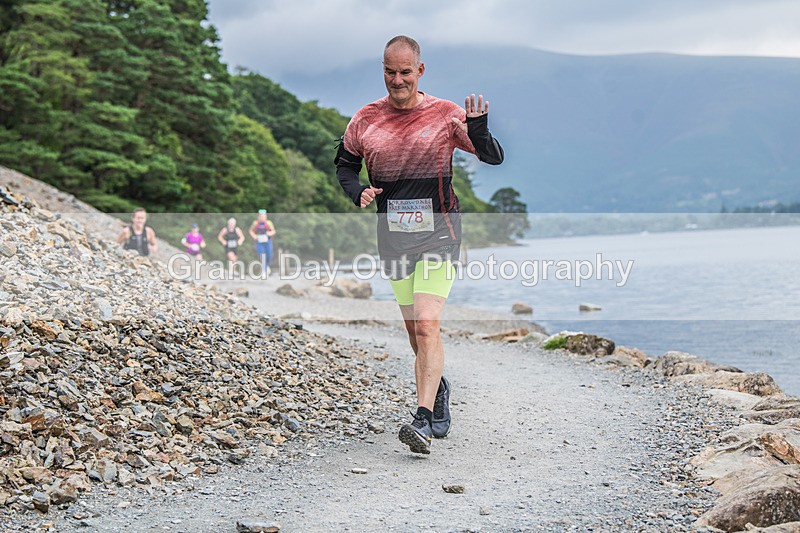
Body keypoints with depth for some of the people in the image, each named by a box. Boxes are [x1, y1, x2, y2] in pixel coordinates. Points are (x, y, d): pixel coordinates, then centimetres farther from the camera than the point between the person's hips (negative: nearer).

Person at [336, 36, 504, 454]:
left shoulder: (445, 114, -4)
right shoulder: (366, 119, 3)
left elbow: (494, 158, -4)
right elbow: (344, 163, 17)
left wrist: (477, 127, -25)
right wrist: (358, 192, -4)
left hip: (438, 230, -4)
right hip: (393, 232, 4)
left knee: (427, 326, -16)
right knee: (414, 330, 11)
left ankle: (423, 420, -18)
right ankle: (437, 388, 37)